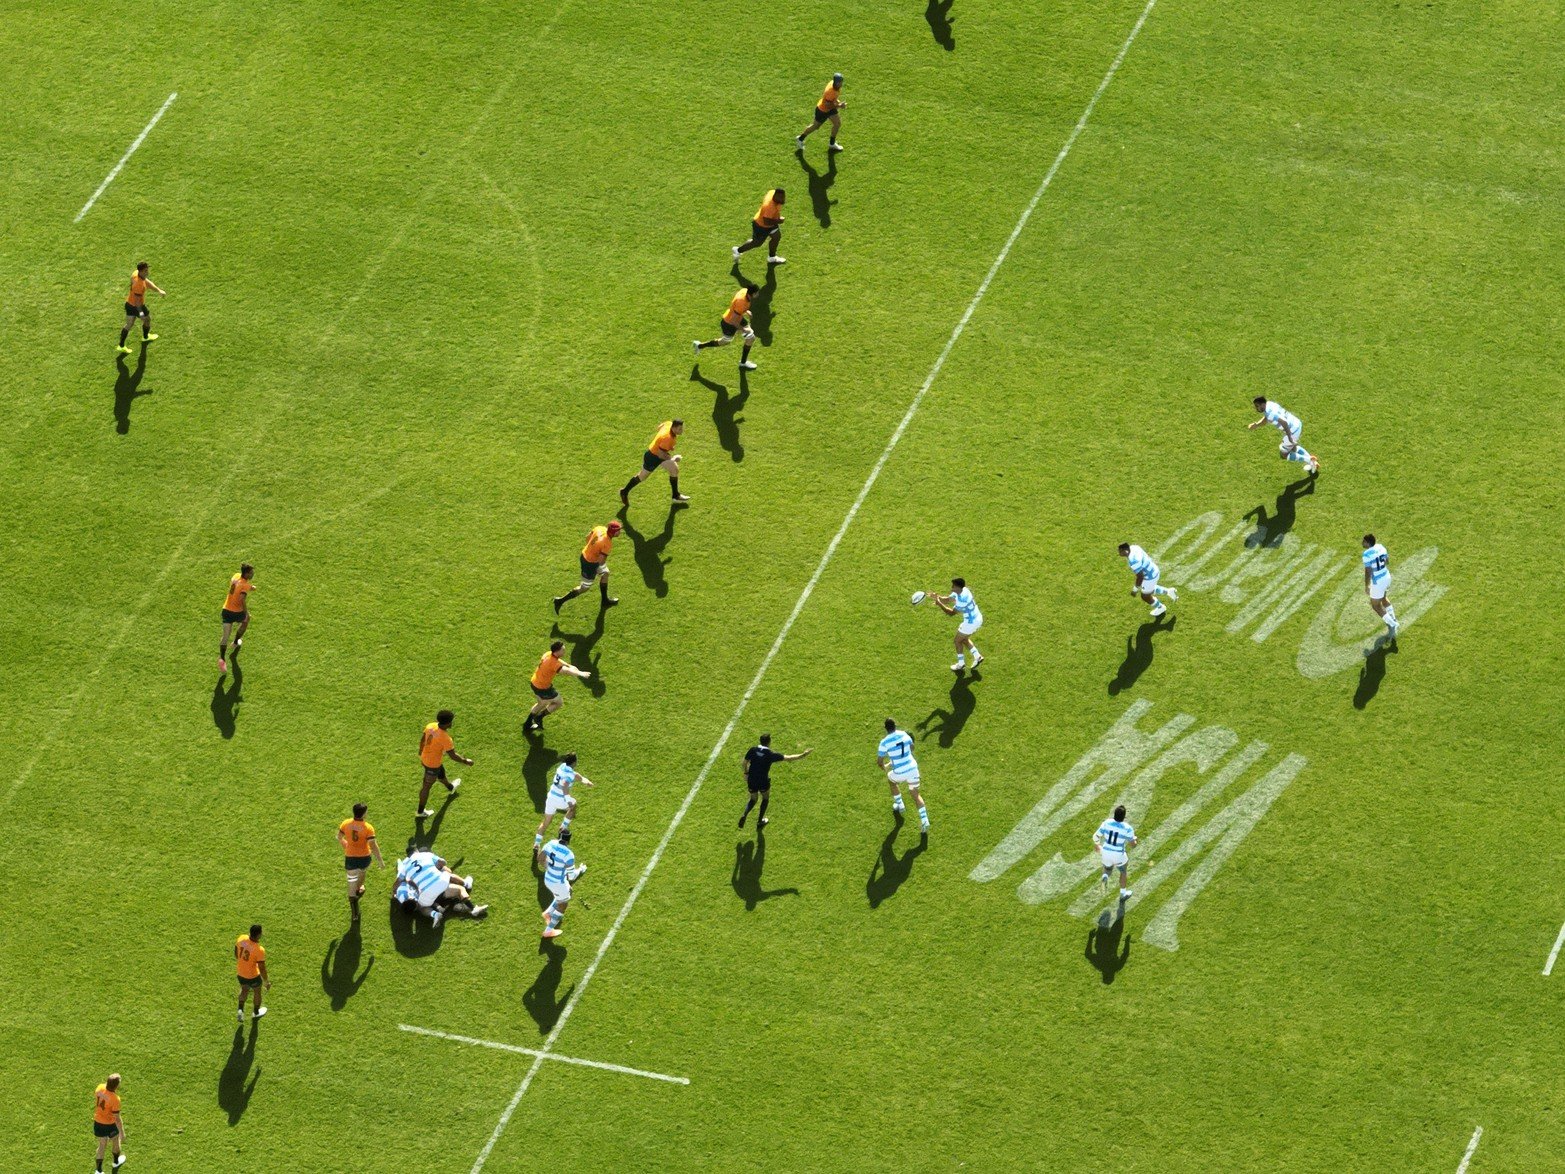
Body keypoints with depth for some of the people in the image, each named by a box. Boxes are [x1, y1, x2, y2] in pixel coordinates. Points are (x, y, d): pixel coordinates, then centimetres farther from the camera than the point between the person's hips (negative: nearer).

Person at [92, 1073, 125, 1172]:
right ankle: (116, 1162, 51)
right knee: (116, 1142, 27)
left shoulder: (100, 1088, -16)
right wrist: (122, 1133, -15)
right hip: (110, 1125, -5)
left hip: (97, 1122, 5)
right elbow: (117, 1118, -26)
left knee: (102, 1145, 23)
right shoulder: (115, 1099, -34)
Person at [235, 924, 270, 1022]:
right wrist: (267, 982, -6)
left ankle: (240, 1009, 22)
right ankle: (256, 1012, 49)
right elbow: (262, 969, -24)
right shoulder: (259, 950, -34)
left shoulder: (242, 938, -19)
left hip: (241, 974, 4)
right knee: (257, 992, 27)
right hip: (253, 977, -4)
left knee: (244, 990, 34)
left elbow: (236, 953, 2)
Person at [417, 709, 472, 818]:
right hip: (433, 764, -8)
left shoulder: (431, 726, -16)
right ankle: (420, 812, 31)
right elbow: (453, 756, -26)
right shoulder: (445, 738, -36)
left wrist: (421, 750, 24)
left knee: (441, 774, 36)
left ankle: (451, 787, 68)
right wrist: (466, 761, -9)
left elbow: (422, 739, 3)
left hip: (424, 758, 8)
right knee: (427, 786, 12)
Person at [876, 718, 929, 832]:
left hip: (899, 773, -3)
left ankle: (899, 806, 44)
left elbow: (879, 761, -6)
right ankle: (924, 822, 1)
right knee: (916, 794, 14)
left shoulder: (884, 742, -15)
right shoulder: (904, 735, -2)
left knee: (891, 780, 33)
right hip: (912, 768, 3)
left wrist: (884, 768, 18)